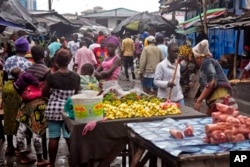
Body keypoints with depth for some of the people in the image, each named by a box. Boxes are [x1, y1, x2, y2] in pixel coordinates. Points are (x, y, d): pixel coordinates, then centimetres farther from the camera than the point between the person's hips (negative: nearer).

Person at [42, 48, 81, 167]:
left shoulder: (51, 77, -10)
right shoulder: (76, 77, -4)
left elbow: (44, 94, 1)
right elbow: (78, 93, 7)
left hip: (53, 109, -1)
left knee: (53, 137, 6)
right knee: (70, 137, 7)